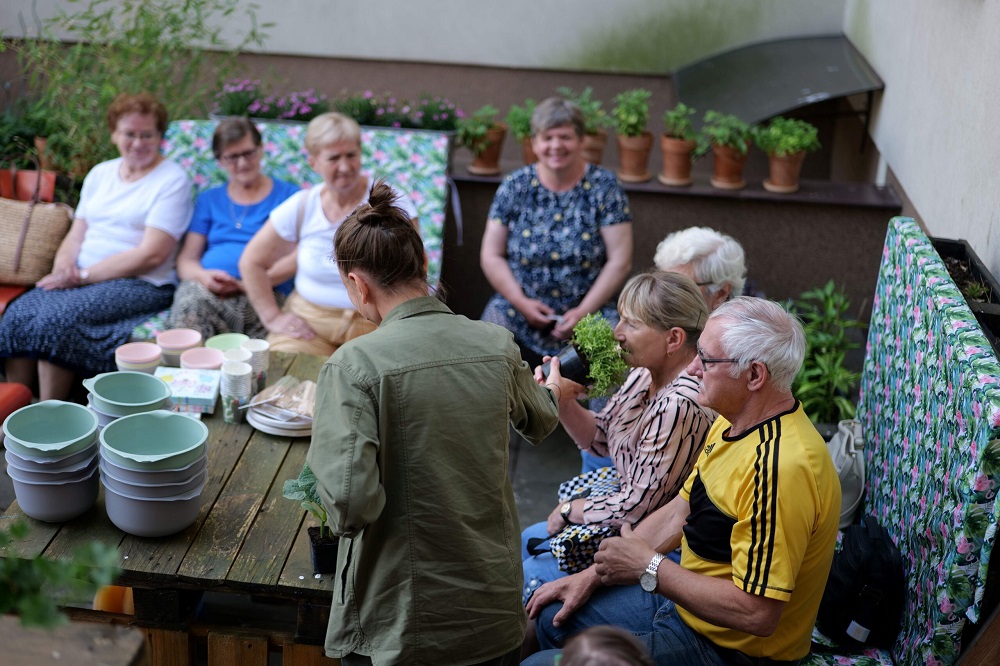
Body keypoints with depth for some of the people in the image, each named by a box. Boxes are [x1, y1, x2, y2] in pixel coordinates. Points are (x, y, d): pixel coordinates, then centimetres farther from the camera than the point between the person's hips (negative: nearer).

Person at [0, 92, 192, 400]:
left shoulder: (172, 179, -3)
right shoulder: (100, 173, 18)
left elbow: (152, 254, -12)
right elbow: (75, 236, 17)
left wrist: (84, 276, -14)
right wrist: (63, 269, -7)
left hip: (141, 285, -6)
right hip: (83, 279, 6)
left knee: (57, 318, -30)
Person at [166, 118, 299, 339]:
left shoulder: (288, 195, 14)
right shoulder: (209, 199, 26)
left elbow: (298, 257, 1)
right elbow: (185, 259, 19)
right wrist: (204, 276, -6)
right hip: (205, 287, 3)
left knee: (194, 304, -34)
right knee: (190, 297, -36)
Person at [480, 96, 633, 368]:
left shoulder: (604, 187, 1)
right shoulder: (514, 187, 6)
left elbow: (620, 261, -2)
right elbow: (491, 256, 7)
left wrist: (583, 311, -10)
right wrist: (521, 302, -6)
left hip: (589, 314, -2)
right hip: (517, 317, 2)